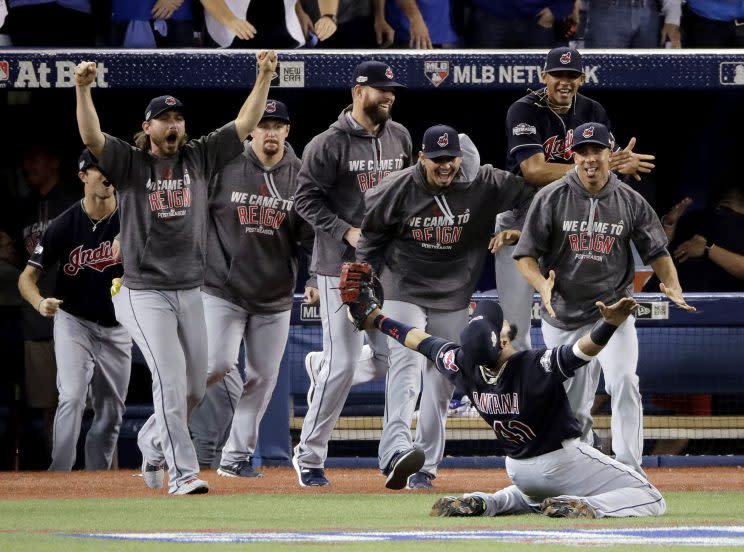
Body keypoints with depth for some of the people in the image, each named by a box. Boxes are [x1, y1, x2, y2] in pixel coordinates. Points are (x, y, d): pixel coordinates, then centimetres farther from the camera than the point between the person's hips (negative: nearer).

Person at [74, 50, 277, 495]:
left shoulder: (200, 158, 7)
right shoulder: (129, 164, -3)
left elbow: (246, 124, 2)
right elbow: (92, 137, -19)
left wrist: (265, 77, -10)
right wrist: (83, 89, -34)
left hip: (191, 291, 5)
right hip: (145, 293, -5)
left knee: (195, 387, 11)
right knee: (171, 379, -15)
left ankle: (153, 443, 36)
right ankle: (182, 473, -14)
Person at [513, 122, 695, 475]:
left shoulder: (630, 201, 1)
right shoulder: (552, 198, -4)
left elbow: (656, 251, 9)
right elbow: (526, 254, -5)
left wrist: (672, 286, -11)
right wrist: (543, 285, -25)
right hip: (563, 317, 0)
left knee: (623, 381, -23)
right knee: (573, 407, 6)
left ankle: (629, 470, -21)